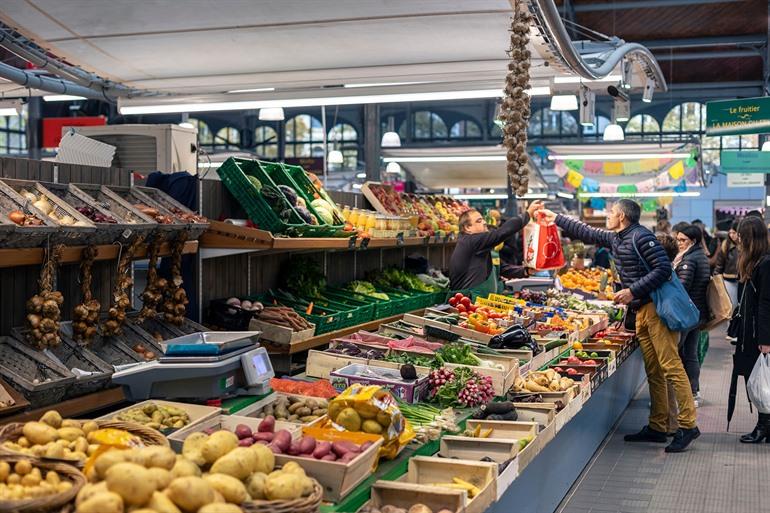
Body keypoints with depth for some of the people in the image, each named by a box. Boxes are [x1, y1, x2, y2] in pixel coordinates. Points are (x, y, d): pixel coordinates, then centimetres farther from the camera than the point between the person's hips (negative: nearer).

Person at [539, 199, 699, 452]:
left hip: (656, 307, -10)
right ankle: (657, 427, 14)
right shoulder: (614, 238, 17)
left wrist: (633, 291, -19)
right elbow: (587, 233, 30)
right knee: (653, 371, 10)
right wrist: (556, 219, 33)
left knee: (671, 367, -11)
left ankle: (687, 425, -10)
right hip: (642, 310, 10)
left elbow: (663, 268, -18)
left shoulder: (641, 237, -12)